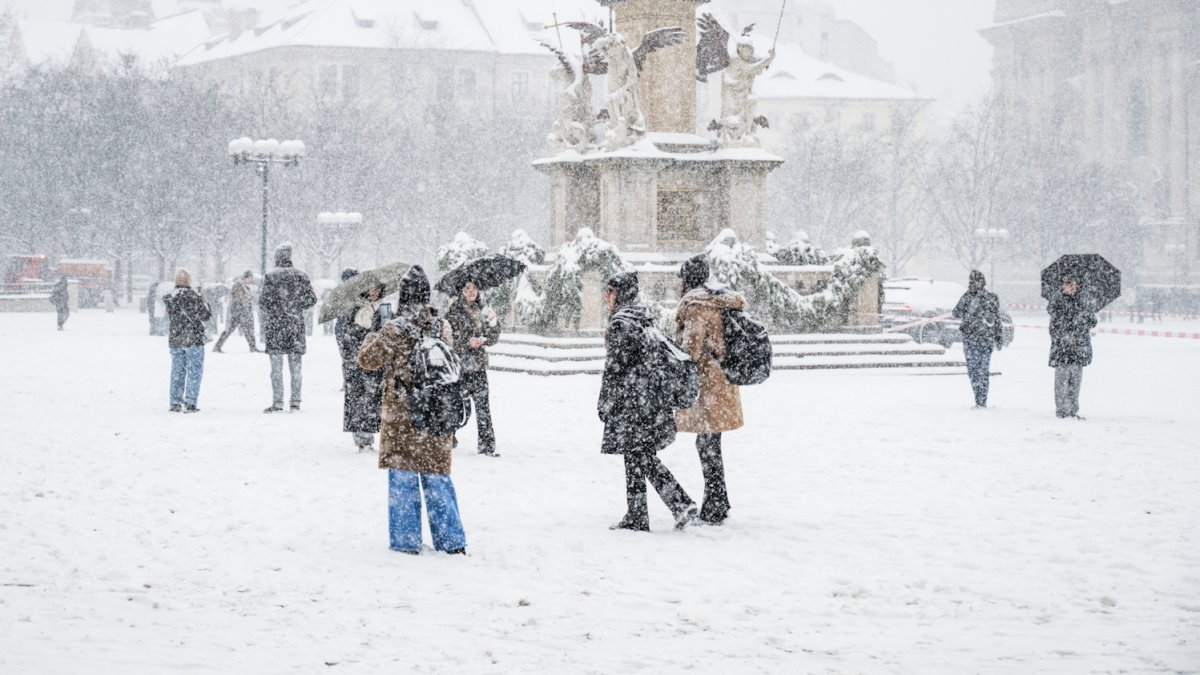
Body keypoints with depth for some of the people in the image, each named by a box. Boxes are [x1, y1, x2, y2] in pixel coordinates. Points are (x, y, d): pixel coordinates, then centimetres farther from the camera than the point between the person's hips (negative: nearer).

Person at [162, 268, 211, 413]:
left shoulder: (169, 297, 4)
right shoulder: (191, 295, -14)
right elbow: (205, 315, -10)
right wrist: (204, 301, 9)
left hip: (174, 340, 6)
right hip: (193, 339, -6)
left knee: (177, 371, 13)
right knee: (194, 371, 1)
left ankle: (175, 403, 14)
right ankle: (189, 403, -3)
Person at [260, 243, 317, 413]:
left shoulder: (271, 276, -8)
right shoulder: (301, 276, 3)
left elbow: (264, 302, -9)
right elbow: (312, 299, 4)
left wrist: (265, 311, 12)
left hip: (275, 324, -3)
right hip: (296, 324, 3)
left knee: (276, 367, 2)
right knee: (295, 367, 8)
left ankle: (277, 403, 0)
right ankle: (295, 402, 8)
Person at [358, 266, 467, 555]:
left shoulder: (396, 329, -14)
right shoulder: (442, 327, 1)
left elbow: (368, 360, -5)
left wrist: (371, 338, 14)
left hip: (402, 414, -4)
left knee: (403, 475, 5)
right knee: (436, 475, 12)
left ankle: (406, 539, 8)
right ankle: (452, 539, 12)